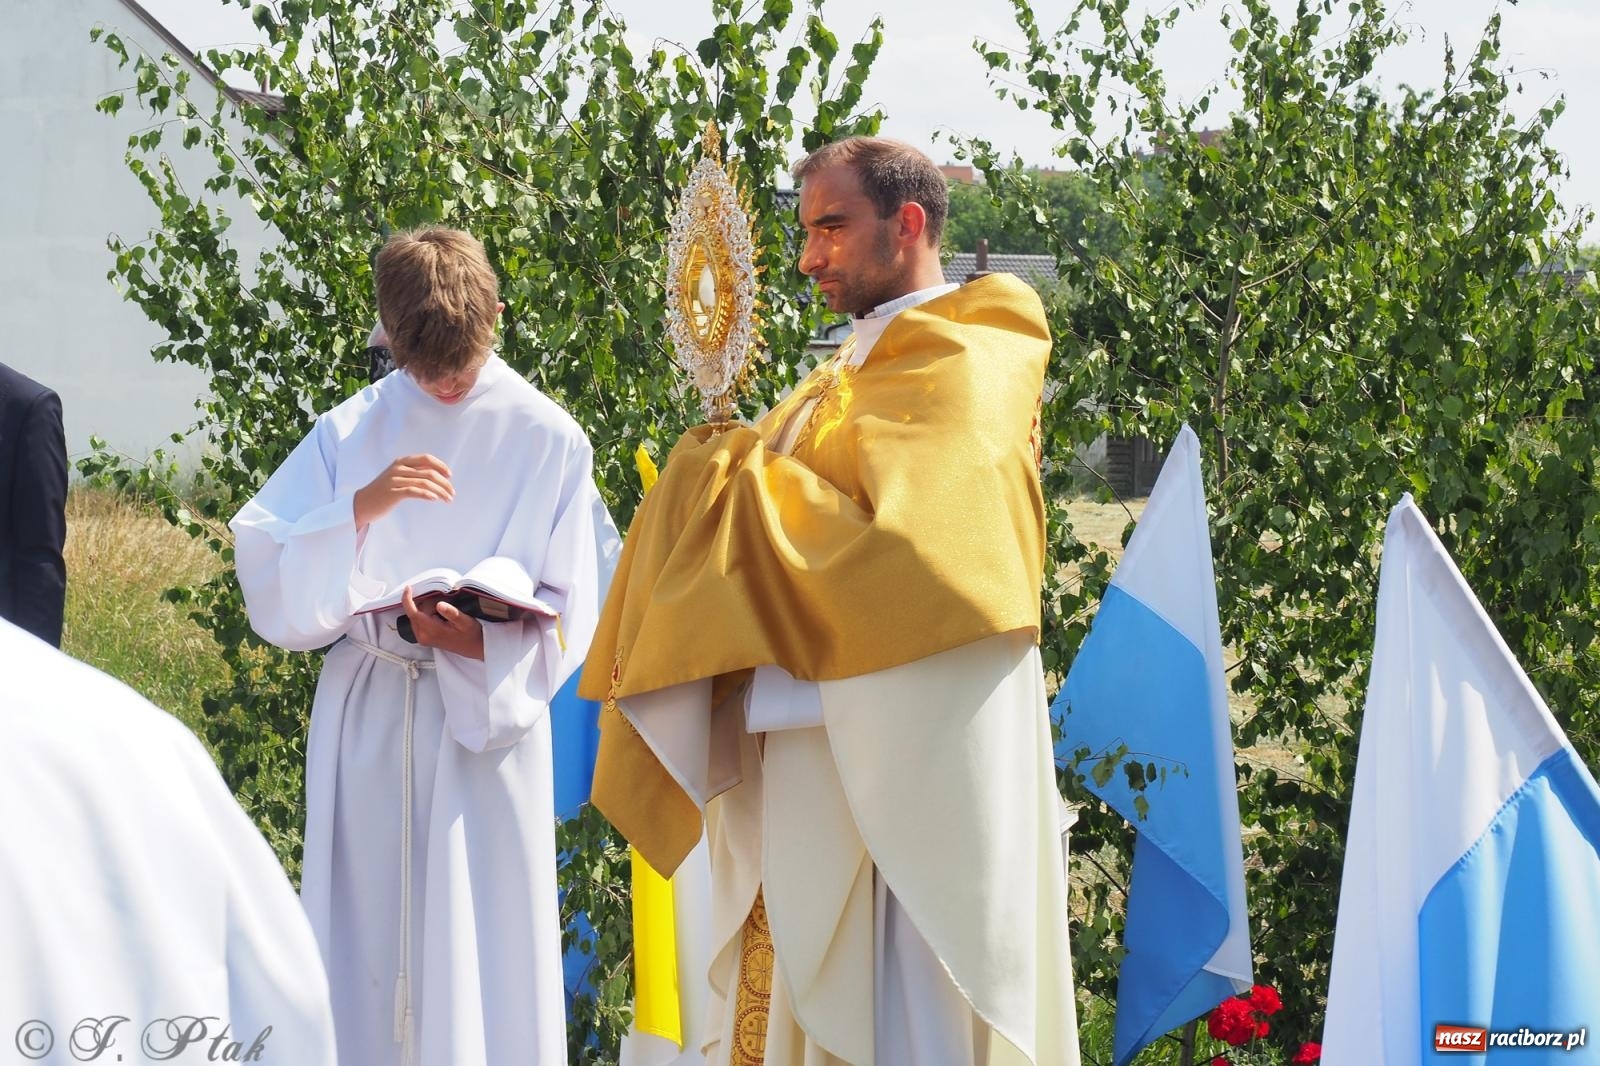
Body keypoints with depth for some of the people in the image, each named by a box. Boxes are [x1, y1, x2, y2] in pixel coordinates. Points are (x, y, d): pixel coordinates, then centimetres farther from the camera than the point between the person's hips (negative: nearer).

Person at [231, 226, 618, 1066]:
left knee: (481, 952, -2)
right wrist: (361, 506, -18)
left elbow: (567, 615, 0)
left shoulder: (546, 439, 1)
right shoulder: (351, 434, 5)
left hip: (490, 720, -1)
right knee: (368, 943, 3)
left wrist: (483, 644, -20)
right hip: (367, 721, 2)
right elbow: (266, 566, -3)